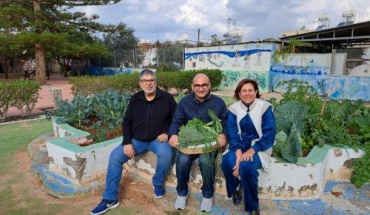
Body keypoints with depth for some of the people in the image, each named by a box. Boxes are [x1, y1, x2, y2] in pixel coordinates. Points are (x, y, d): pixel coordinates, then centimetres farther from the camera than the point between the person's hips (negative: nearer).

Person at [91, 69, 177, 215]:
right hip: (137, 140, 3)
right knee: (115, 156, -15)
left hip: (158, 139, -3)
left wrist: (167, 133, -14)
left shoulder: (167, 98, -4)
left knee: (166, 154, -34)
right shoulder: (135, 99, 5)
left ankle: (158, 184, -2)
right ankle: (110, 199, -3)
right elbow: (127, 122, 6)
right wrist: (127, 142, -6)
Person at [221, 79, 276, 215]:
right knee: (227, 162, -28)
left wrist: (251, 151, -21)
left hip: (259, 147, -2)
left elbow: (269, 135, -10)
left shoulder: (265, 107, -7)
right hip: (239, 146, 3)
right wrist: (238, 153, -22)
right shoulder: (234, 109, 0)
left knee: (246, 166, -32)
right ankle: (236, 188, 8)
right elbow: (232, 135, -5)